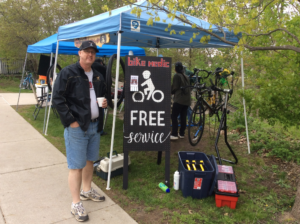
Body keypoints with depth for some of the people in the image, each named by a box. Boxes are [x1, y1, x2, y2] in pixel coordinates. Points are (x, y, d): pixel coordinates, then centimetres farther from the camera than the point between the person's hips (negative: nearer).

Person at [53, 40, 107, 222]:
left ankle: (87, 191, 37)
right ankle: (76, 204, 12)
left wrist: (105, 102, 2)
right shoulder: (68, 73, -10)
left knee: (90, 160, 18)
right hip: (77, 126, -7)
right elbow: (58, 98, -13)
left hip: (95, 125, 7)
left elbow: (103, 95, 25)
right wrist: (71, 121, -17)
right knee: (76, 165, 0)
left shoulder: (98, 76, 11)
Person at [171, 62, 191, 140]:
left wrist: (170, 92, 13)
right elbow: (189, 88, 16)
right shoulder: (186, 77, 15)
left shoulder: (177, 76, -5)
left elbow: (174, 87, -7)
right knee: (183, 117, 10)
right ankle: (182, 134, 16)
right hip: (187, 100, 7)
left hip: (179, 100, -7)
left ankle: (174, 134, -10)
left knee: (174, 116, -5)